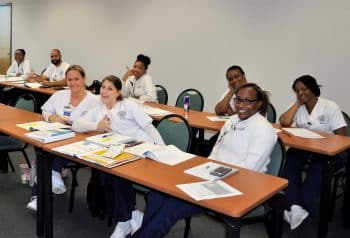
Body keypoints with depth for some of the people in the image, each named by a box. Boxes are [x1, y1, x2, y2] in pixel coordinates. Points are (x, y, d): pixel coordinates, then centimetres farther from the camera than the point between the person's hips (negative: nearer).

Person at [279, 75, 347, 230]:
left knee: (318, 166, -36)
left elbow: (341, 136, -8)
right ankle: (295, 206, -40)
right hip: (304, 149, 3)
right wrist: (298, 103, -5)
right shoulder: (297, 107, 8)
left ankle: (303, 207, -35)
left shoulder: (330, 106, -3)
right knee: (290, 158, -29)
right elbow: (284, 123, -12)